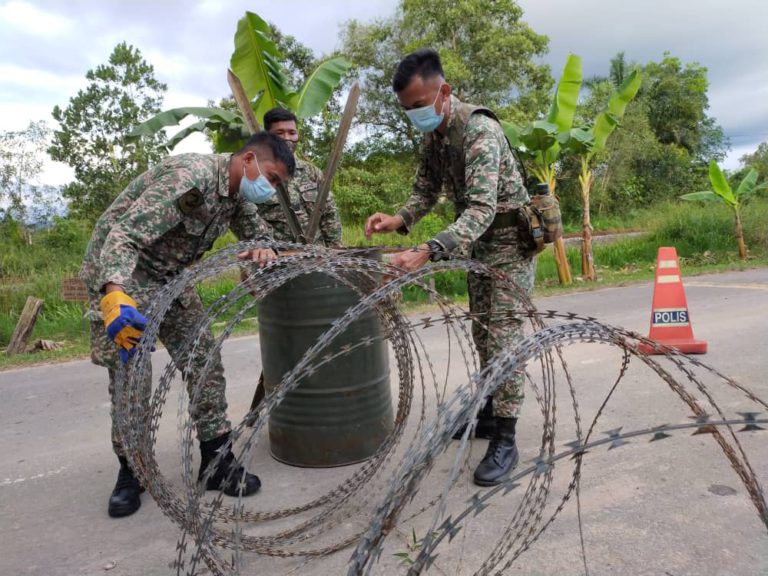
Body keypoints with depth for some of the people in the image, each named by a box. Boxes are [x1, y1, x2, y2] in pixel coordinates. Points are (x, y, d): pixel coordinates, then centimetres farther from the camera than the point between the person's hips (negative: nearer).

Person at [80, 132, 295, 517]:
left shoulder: (237, 195, -1)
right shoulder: (192, 176, -28)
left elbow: (257, 233, 10)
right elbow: (125, 234, -34)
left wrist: (263, 250, -17)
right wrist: (115, 296, -51)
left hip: (171, 278, 8)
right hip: (119, 275, -7)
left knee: (205, 363, -1)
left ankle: (217, 461, 8)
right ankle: (130, 471, 15)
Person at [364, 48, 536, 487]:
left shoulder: (480, 131, -28)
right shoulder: (433, 133, 0)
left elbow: (481, 209, -39)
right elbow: (428, 187, 5)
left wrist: (428, 251, -51)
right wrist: (401, 219, -16)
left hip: (510, 240, -8)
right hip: (479, 242, 8)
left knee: (503, 336, -10)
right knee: (482, 332, 14)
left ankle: (505, 439, -3)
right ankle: (490, 410, 29)